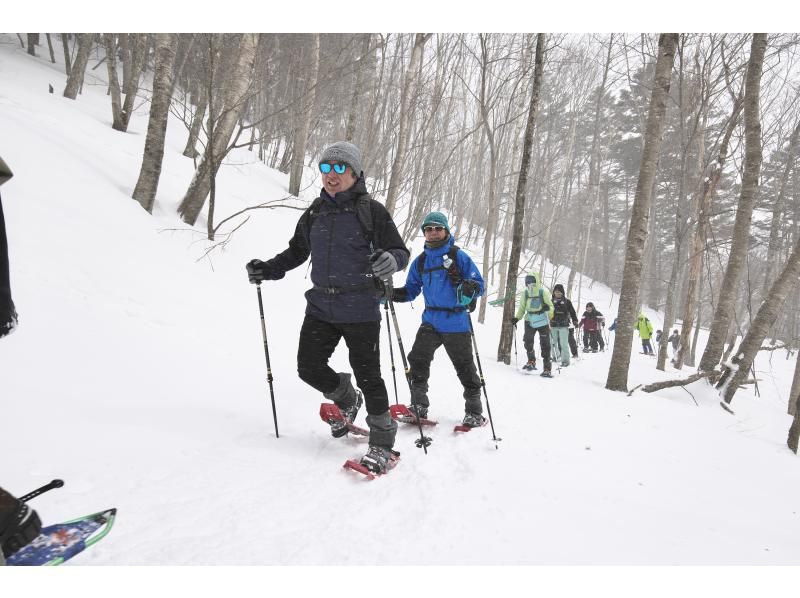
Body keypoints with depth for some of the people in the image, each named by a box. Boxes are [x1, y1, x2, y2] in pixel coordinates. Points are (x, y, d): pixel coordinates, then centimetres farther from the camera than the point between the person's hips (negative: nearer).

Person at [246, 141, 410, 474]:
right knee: (309, 368, 3)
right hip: (320, 307, 5)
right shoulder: (315, 213, 10)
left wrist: (390, 260, -30)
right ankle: (346, 399, 34)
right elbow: (296, 252, 22)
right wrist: (268, 269, 7)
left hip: (360, 311, -5)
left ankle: (382, 441, 17)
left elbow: (401, 252, -7)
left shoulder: (371, 211, -4)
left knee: (367, 376, -1)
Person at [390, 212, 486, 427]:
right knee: (417, 361, -2)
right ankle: (418, 406, 12)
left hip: (456, 323, -4)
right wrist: (393, 293, -4)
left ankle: (474, 413, 17)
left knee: (465, 368, 3)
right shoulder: (420, 261, 9)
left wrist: (469, 290, -27)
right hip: (430, 321, 4)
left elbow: (479, 284, -4)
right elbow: (411, 290, 14)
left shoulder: (459, 256, -4)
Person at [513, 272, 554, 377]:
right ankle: (531, 361, 6)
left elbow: (550, 306, -5)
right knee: (527, 341, -15)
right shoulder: (525, 293, 5)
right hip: (530, 320, 3)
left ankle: (547, 369, 3)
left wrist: (547, 308, -28)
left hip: (542, 321, -3)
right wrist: (516, 318, 3)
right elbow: (522, 308, 14)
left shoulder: (543, 292, -6)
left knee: (545, 345, -2)